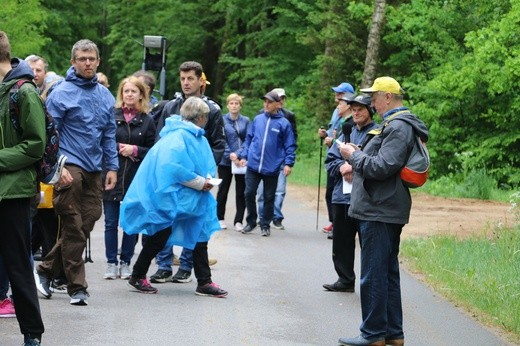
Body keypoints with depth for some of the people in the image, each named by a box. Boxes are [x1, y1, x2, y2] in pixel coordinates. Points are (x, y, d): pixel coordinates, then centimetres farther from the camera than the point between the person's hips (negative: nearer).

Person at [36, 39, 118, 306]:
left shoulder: (105, 96, 12)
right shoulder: (61, 93, -5)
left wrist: (112, 166, 10)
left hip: (94, 170, 6)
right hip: (70, 167, -6)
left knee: (86, 223, 6)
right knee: (73, 228, -4)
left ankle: (47, 269, 20)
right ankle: (76, 286, 1)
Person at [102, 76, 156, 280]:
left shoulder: (147, 121, 5)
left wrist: (135, 150, -11)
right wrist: (118, 148, -12)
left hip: (135, 179, 1)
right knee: (111, 223, 3)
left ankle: (125, 263, 15)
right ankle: (111, 263, 11)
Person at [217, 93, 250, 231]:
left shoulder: (246, 121, 5)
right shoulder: (222, 120, -1)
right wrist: (230, 155, -20)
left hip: (242, 161, 2)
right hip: (225, 161, -1)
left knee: (241, 191, 3)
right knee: (223, 190, 8)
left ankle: (238, 221, 10)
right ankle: (220, 218, 20)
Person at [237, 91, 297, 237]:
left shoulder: (284, 123, -4)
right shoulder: (257, 119, 5)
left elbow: (290, 146, -1)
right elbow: (249, 139, 14)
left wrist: (288, 163, -9)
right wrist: (243, 155, 8)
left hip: (272, 168, -2)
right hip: (253, 165, 2)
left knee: (269, 197, 8)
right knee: (249, 193, 2)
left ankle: (265, 225, 21)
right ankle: (251, 222, 20)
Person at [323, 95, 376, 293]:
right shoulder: (347, 132, 16)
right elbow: (330, 159, 14)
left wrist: (356, 166, -18)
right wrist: (341, 166, -6)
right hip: (342, 195, 7)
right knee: (342, 241, 14)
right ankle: (345, 279, 25)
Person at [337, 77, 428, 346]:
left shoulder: (398, 127, -15)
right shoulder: (396, 124, 17)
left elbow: (382, 167, -23)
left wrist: (353, 155, -11)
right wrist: (357, 158, 9)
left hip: (379, 213, -11)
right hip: (384, 210, 11)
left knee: (373, 275, -5)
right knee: (388, 273, 15)